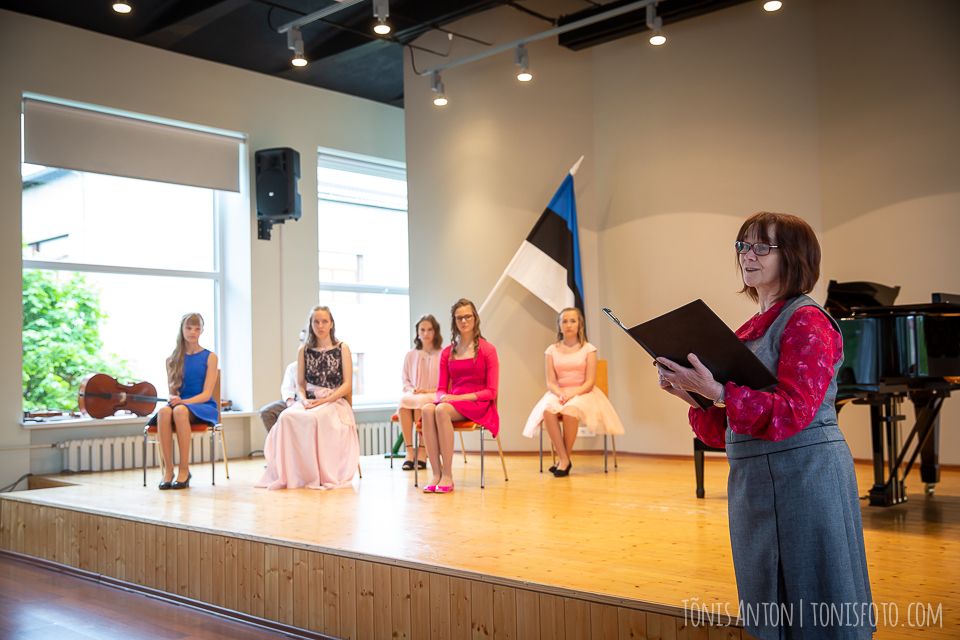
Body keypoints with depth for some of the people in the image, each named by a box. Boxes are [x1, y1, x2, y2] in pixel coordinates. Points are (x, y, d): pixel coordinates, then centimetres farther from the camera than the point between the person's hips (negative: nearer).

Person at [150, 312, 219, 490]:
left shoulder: (209, 357, 3)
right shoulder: (172, 360, 12)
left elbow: (206, 394, -5)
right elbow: (172, 392, 11)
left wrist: (182, 401, -20)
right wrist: (172, 399, -14)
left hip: (204, 408, -3)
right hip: (179, 404, 3)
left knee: (180, 410, -38)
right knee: (164, 412, -35)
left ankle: (184, 469, -31)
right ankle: (168, 470, -30)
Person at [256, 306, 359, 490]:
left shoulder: (342, 348, 4)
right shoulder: (304, 350, 12)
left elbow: (347, 384, -1)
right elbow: (300, 384, 13)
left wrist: (325, 400, -14)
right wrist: (304, 399, -9)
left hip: (334, 401, -3)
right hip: (309, 402, 3)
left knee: (313, 418, -38)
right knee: (286, 417, -31)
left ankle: (321, 475, -26)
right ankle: (288, 474, -25)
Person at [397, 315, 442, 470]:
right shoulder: (411, 355, 17)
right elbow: (405, 381, 19)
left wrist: (430, 391, -13)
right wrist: (412, 390, -3)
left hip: (435, 398, -3)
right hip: (414, 396, 3)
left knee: (420, 402, -37)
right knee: (403, 400, -33)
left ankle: (422, 452, -31)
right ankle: (409, 452, -35)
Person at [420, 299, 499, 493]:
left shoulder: (487, 350, 2)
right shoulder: (447, 353, 14)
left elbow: (491, 391, -3)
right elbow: (441, 388, 14)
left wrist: (460, 397, -15)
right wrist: (443, 396, -11)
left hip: (478, 405, -4)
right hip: (452, 403, 4)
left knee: (442, 410, -34)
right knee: (427, 409, -31)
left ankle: (447, 476, -30)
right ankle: (436, 474, -33)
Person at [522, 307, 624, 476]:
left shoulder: (588, 349, 4)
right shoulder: (552, 350, 10)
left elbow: (589, 382, -3)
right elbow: (550, 382, 4)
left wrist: (572, 394, -19)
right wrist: (561, 394, -17)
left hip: (582, 394, -2)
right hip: (559, 393, 2)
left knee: (570, 411, -37)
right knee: (548, 410, -33)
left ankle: (565, 459, -19)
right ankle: (563, 459, -27)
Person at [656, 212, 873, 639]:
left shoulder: (807, 321, -8)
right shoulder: (749, 331, 14)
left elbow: (793, 412, -21)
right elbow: (726, 431, 14)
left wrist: (717, 391, -29)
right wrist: (692, 395, -2)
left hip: (803, 474, -8)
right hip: (753, 480, 8)